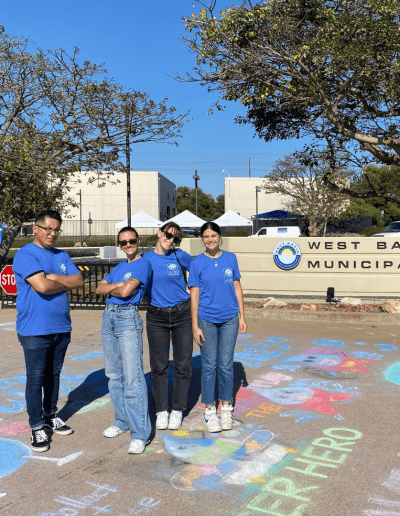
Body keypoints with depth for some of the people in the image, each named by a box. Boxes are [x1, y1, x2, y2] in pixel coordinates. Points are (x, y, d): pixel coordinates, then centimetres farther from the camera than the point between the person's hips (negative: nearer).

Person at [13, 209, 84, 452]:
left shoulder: (62, 256, 11)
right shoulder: (26, 255, -11)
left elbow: (80, 281, 0)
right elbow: (42, 286, -24)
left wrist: (53, 277, -13)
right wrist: (66, 282, -7)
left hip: (61, 327, 6)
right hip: (35, 330, -6)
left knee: (54, 375, 17)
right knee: (36, 378, 3)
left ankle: (50, 416, 32)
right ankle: (37, 428, 15)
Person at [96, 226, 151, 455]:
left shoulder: (143, 264, -5)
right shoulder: (119, 267, 19)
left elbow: (125, 292, -15)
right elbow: (99, 288, 10)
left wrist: (111, 289, 4)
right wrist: (118, 285, -7)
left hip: (128, 319, -8)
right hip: (109, 318, 8)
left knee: (132, 377, -12)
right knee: (114, 374, 13)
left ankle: (140, 434, -8)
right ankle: (122, 421, 27)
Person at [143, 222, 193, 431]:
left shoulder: (180, 257, -1)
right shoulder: (145, 259, 0)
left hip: (182, 314, 0)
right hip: (156, 317, 0)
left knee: (183, 364, 5)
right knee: (159, 366, 6)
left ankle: (177, 410, 19)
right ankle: (161, 410, 19)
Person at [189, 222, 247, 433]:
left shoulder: (230, 258, 3)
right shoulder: (197, 263, -2)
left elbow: (237, 288, 8)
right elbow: (194, 295, -2)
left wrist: (242, 317, 5)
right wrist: (195, 326, -5)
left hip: (229, 319, 1)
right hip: (207, 319, -1)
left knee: (226, 365, 7)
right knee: (209, 365, 5)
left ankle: (226, 408, 24)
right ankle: (209, 410, 20)